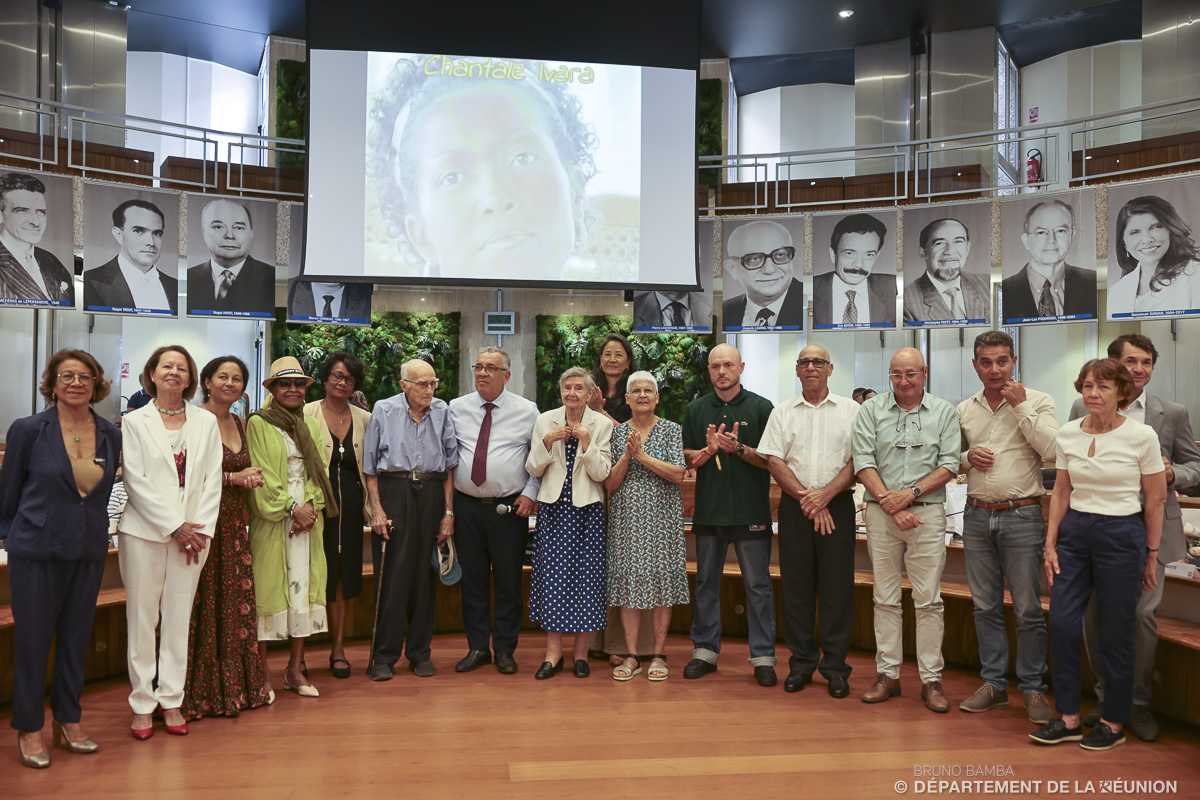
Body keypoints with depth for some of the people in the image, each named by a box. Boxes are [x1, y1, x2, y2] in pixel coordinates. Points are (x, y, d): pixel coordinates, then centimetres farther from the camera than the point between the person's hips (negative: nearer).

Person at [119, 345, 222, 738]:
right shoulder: (134, 422, 3)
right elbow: (135, 481, -5)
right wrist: (175, 526, -10)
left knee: (179, 618, 6)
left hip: (193, 533, 2)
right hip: (145, 531, -2)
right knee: (142, 617, 2)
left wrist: (200, 530, -5)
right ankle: (142, 703, 13)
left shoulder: (207, 422, 10)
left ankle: (171, 700, 16)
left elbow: (212, 480, 6)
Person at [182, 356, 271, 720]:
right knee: (204, 605, -1)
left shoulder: (238, 423, 14)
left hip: (234, 523, 7)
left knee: (237, 604, 9)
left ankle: (238, 685, 20)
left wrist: (251, 478, 3)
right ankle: (201, 692, 10)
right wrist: (231, 478, -14)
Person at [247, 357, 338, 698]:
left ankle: (296, 669, 10)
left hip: (307, 518, 5)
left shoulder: (311, 427, 16)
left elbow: (318, 472, 12)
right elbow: (262, 473, -7)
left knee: (304, 588, 3)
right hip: (271, 519, -4)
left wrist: (311, 507, -4)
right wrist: (291, 508, -12)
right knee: (268, 587, -3)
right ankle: (262, 670, 6)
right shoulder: (258, 424, 0)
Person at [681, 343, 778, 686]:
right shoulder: (696, 409, 10)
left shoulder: (761, 407, 1)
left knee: (758, 586, 3)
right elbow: (686, 458, 9)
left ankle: (763, 657, 11)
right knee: (705, 583, 10)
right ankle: (705, 651, 21)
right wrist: (709, 449, -11)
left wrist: (739, 448, -17)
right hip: (709, 510, 3)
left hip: (751, 511, -3)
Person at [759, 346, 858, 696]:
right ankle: (801, 663, 16)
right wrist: (805, 498, -9)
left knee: (837, 587, 0)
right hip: (794, 507, 1)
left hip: (837, 506, -1)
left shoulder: (851, 410, 6)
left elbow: (858, 460, -2)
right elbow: (774, 461, 2)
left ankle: (835, 667, 11)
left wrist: (825, 494, -13)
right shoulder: (782, 412, 10)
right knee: (796, 587, 4)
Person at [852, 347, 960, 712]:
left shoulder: (944, 412, 6)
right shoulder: (871, 410, 6)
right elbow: (863, 462, -1)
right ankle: (887, 674, 16)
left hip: (927, 512, -1)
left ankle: (931, 679, 10)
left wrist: (910, 493, -12)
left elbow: (949, 465, -1)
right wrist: (890, 504, -10)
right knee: (885, 598, 7)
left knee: (928, 600, 0)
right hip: (881, 513, 1)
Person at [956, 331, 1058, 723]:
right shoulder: (964, 409, 10)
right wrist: (968, 458, -4)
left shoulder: (1037, 402, -1)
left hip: (1022, 515, -4)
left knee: (1028, 609, 0)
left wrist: (1020, 406, -14)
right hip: (977, 515, 4)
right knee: (985, 606, 10)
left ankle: (1033, 689, 13)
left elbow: (1052, 448, -16)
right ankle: (993, 683, 21)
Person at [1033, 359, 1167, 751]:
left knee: (1115, 634, 4)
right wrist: (1050, 544, 5)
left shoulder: (1141, 435, -8)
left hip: (1121, 535, -4)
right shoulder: (1068, 434, 3)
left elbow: (1156, 501, -2)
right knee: (1061, 623, 0)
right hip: (1074, 532, 4)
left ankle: (1113, 723, 22)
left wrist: (1151, 555, 1)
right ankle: (1069, 719, 14)